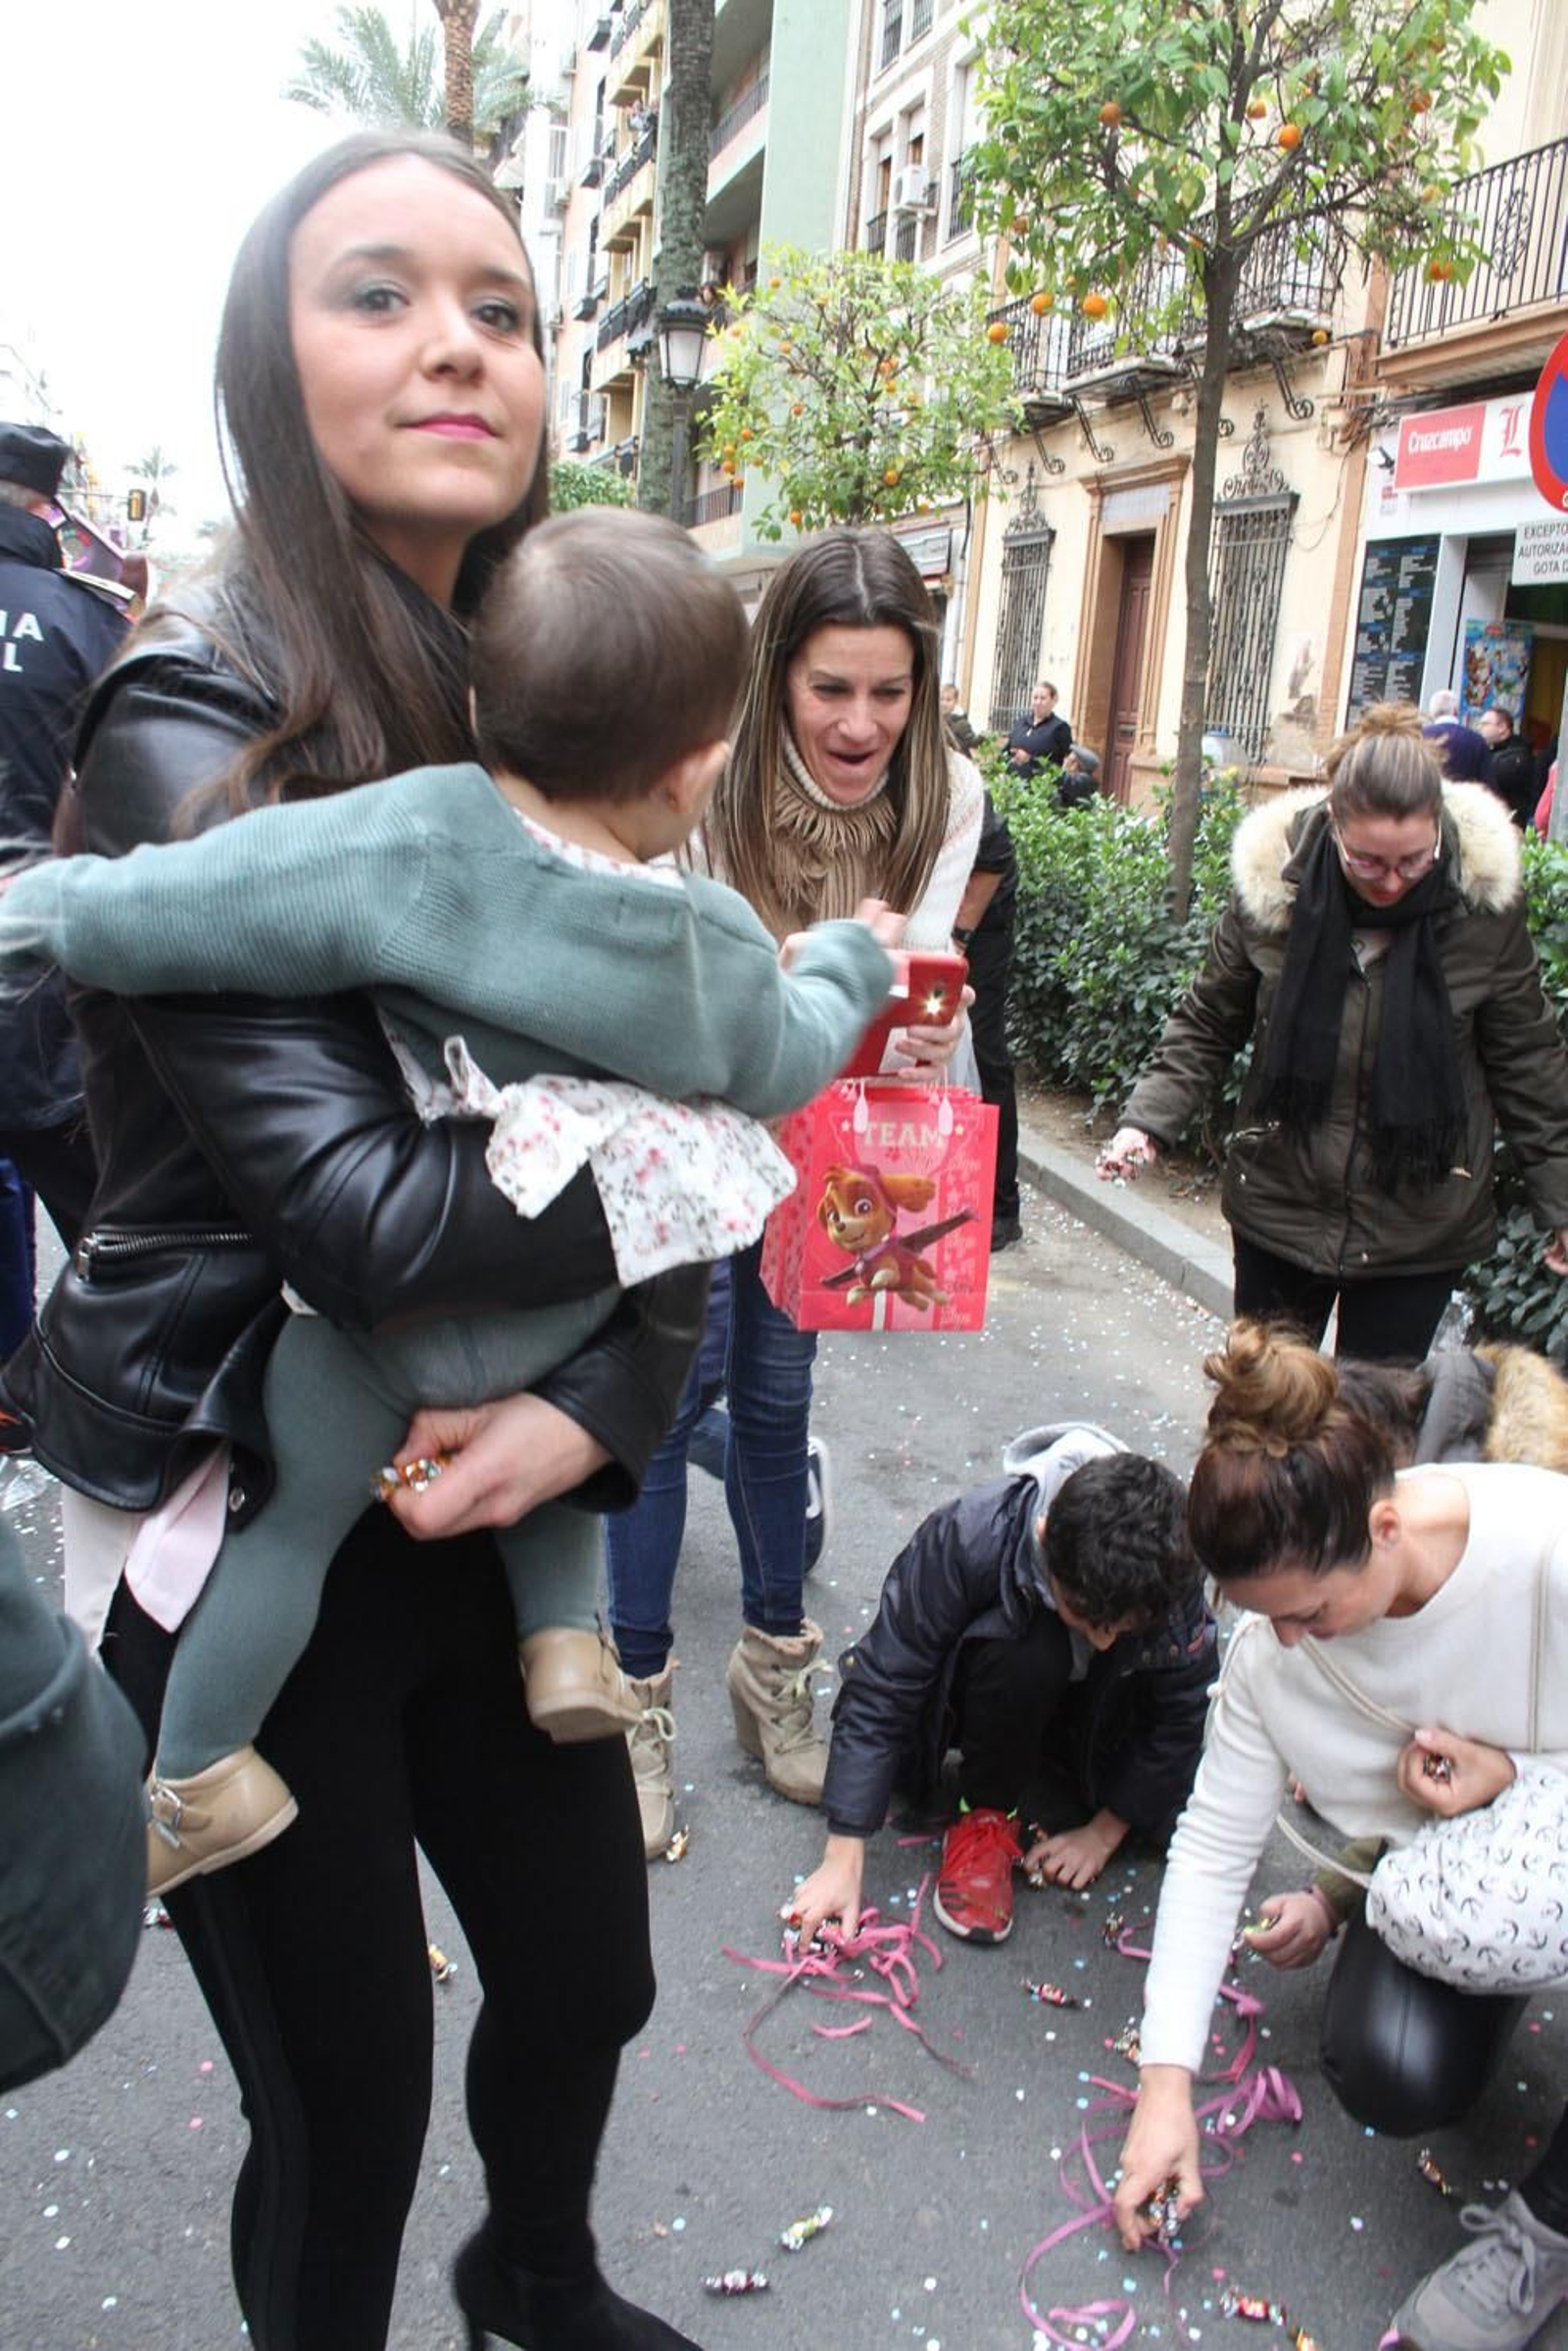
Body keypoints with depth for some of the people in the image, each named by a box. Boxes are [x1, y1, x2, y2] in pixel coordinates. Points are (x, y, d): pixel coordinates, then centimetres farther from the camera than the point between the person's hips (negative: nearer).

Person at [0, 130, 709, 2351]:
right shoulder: (195, 732, -18)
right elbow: (368, 1211, -28)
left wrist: (606, 1399, -18)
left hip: (487, 1506, 6)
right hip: (231, 1537, -6)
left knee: (588, 1978, 23)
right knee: (345, 2103, 11)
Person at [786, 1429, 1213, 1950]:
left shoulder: (1172, 1569, -29)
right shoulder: (967, 1538, -37)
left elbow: (1180, 1716, -15)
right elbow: (880, 1690, -31)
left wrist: (1104, 1832, -13)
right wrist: (844, 1859, -32)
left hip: (1099, 1712, 4)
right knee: (1024, 1651, -37)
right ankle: (986, 1815, -12)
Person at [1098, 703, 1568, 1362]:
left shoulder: (1484, 901, -13)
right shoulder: (1270, 883, -12)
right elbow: (1207, 1026, 1)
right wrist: (1147, 1120, -11)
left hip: (1418, 1231, -1)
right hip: (1279, 1208, 1)